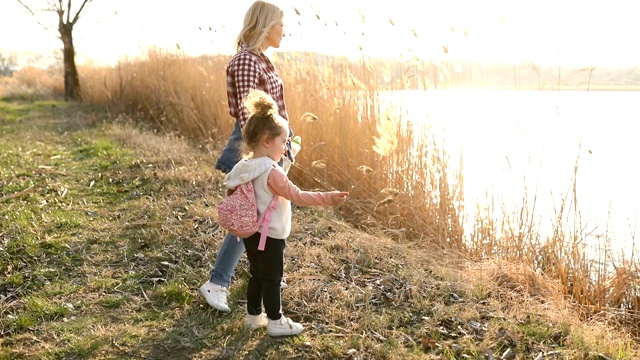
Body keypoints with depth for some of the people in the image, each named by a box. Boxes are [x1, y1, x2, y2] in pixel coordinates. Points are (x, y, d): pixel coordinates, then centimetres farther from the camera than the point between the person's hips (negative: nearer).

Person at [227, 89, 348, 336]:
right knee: (272, 278, 6)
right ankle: (275, 322, 20)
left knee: (257, 275, 20)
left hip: (251, 233, 8)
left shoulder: (244, 167, 0)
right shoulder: (272, 172, -25)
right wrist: (327, 198, -24)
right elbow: (297, 196, -27)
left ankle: (254, 316, 34)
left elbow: (231, 186, 11)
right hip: (269, 236, -8)